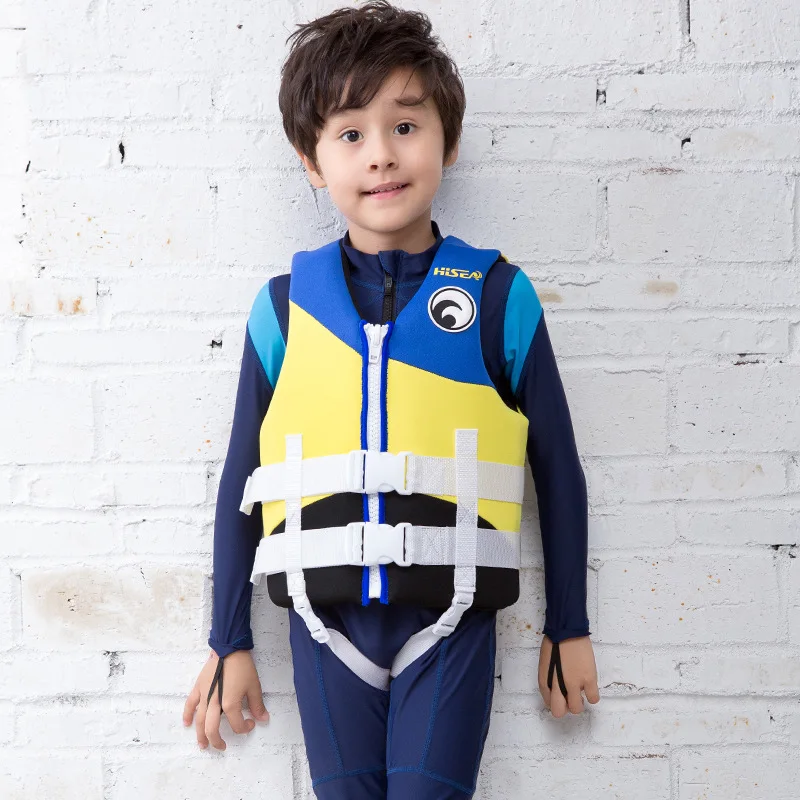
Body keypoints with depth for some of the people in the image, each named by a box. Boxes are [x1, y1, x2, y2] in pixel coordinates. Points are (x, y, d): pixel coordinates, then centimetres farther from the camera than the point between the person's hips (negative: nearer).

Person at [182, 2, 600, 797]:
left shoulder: (497, 293, -1)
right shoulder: (284, 305, 2)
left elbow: (558, 467, 5)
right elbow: (241, 480, 8)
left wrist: (569, 629, 9)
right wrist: (228, 642, 10)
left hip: (450, 618, -1)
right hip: (327, 619, 2)